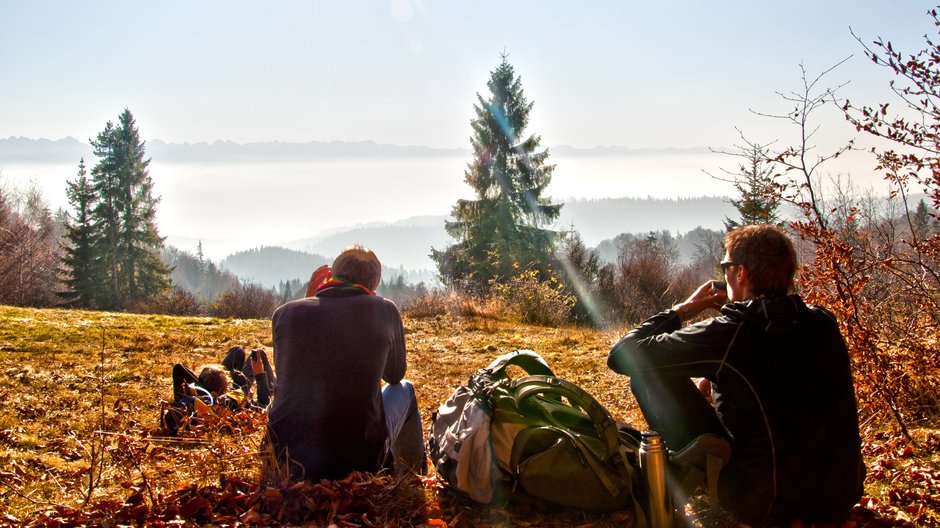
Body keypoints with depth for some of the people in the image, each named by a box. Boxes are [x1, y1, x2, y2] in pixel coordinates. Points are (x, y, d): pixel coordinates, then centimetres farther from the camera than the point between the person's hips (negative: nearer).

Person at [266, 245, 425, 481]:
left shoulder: (284, 312, -3)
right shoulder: (384, 310, -6)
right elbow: (395, 375, 12)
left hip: (288, 462, 2)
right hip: (360, 460, -2)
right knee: (404, 389, 26)